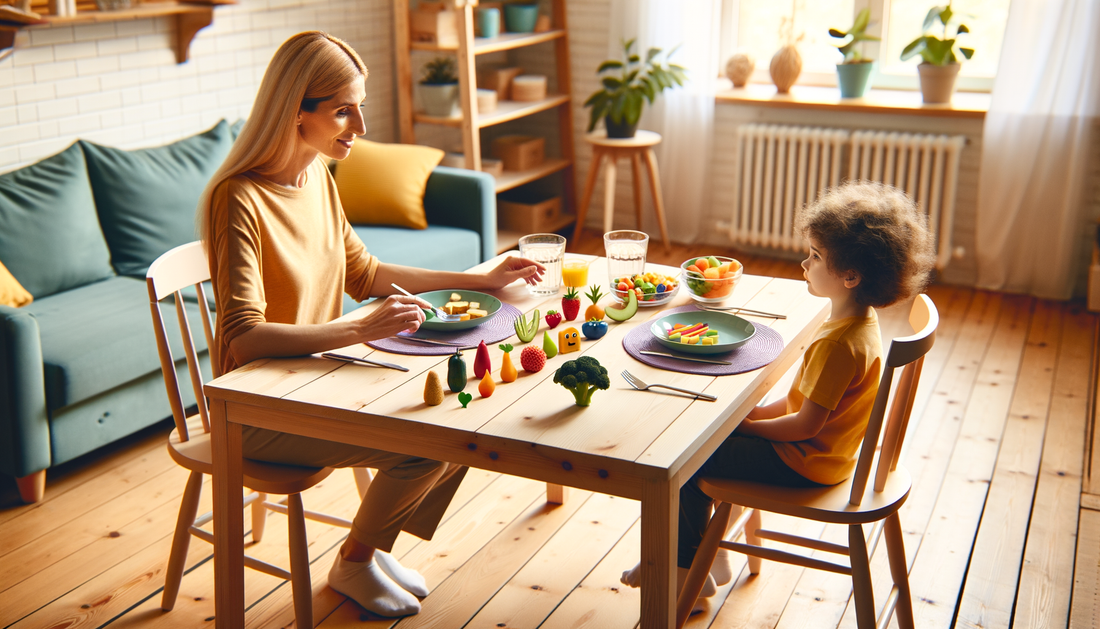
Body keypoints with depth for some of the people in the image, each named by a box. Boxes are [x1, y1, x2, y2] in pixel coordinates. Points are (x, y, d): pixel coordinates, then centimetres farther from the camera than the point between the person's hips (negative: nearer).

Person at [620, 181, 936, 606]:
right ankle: (710, 554, 22)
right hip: (819, 448, 10)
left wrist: (746, 425, -13)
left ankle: (690, 569, 16)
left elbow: (806, 424, -26)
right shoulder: (857, 320, 1)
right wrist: (757, 413, 3)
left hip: (804, 463, -10)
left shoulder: (843, 344, -30)